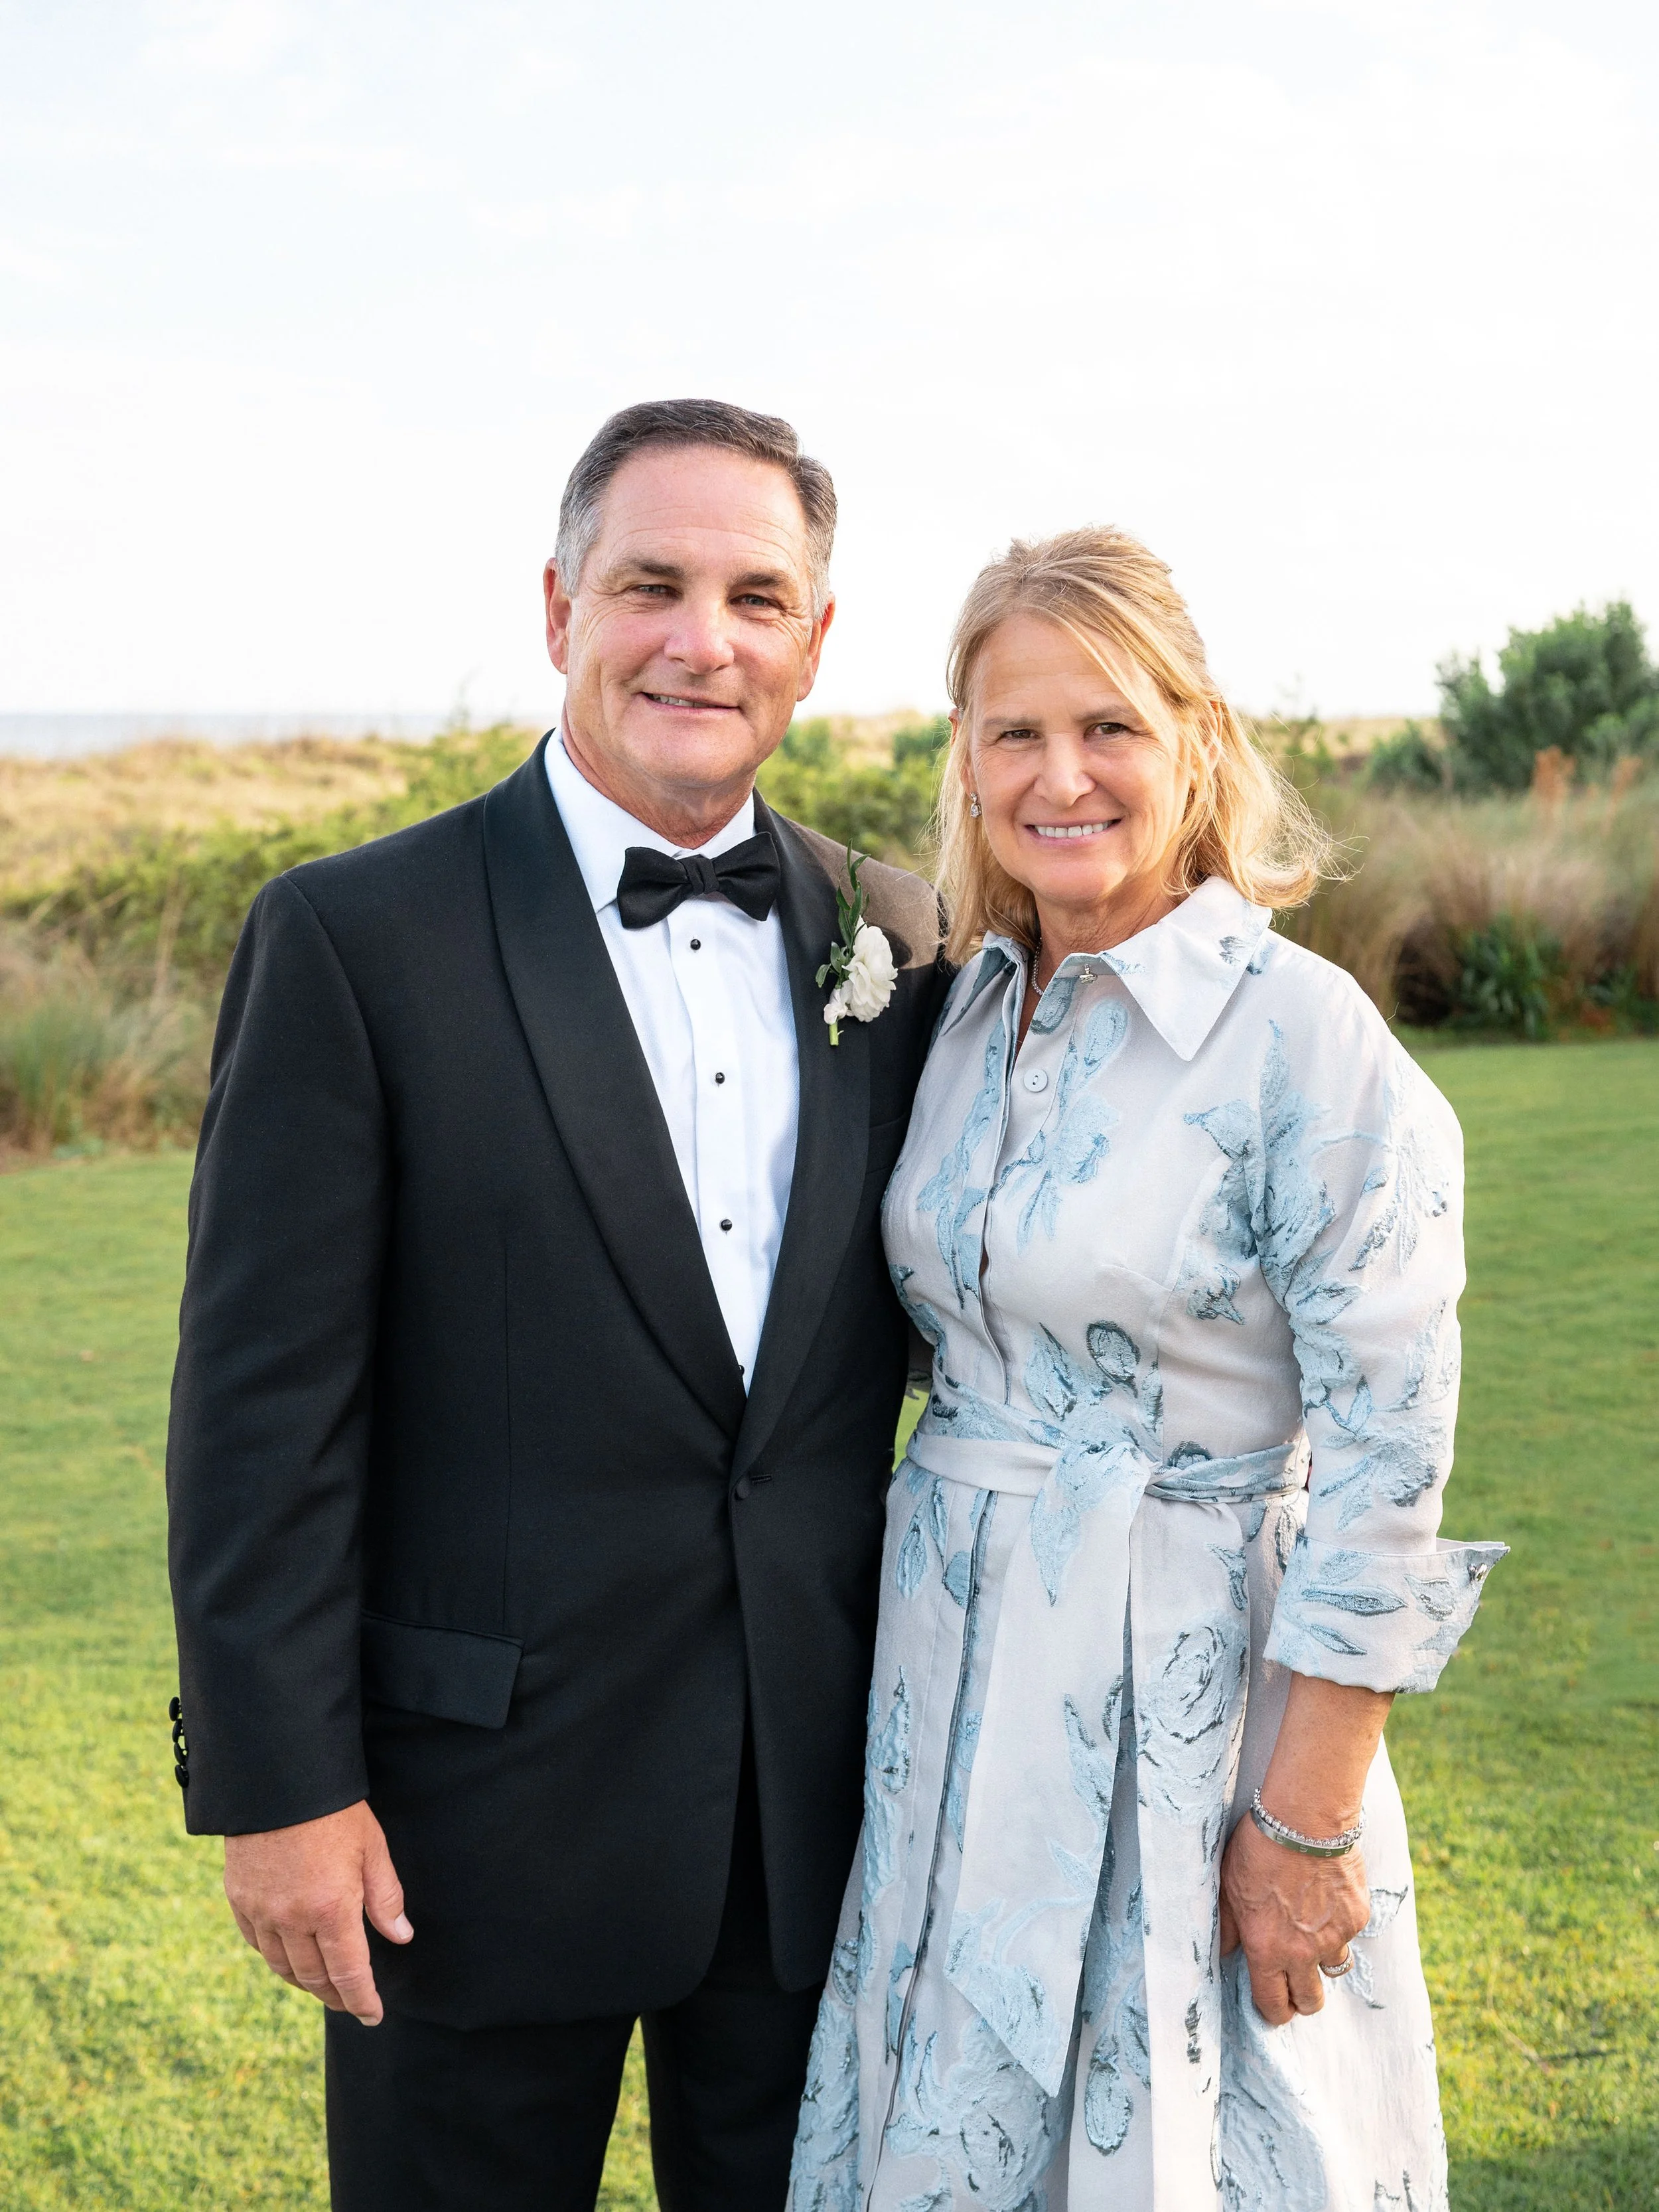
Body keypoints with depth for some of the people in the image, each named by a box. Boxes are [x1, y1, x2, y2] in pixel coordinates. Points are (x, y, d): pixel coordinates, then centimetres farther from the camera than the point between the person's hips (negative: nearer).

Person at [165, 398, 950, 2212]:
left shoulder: (890, 943, 4)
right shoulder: (355, 939, -10)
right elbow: (262, 1402, -11)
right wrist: (276, 1788, -12)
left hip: (820, 1792, 4)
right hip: (487, 1793, -4)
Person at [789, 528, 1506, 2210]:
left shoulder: (1308, 1040, -17)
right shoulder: (973, 1010, 4)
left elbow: (1387, 1463, -16)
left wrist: (1306, 1825, -15)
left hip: (1187, 1685, -6)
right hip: (954, 1674, 6)